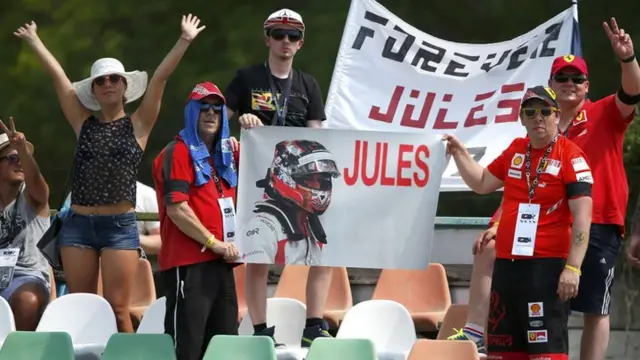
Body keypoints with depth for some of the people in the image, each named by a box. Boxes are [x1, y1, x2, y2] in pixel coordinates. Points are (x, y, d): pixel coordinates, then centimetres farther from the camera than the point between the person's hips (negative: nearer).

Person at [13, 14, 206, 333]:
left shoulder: (137, 125, 5)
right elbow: (57, 75, 13)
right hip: (78, 225, 3)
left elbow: (160, 78, -3)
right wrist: (34, 41, 16)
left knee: (117, 309, -5)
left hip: (120, 226, -3)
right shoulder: (84, 124, 10)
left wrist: (184, 41, -7)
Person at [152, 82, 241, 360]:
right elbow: (176, 209, -12)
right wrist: (214, 242, -13)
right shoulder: (178, 152, -3)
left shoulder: (227, 154, 19)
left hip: (220, 264, 8)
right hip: (189, 264, -8)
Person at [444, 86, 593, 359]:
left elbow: (582, 217, -14)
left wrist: (573, 268, -20)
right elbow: (482, 183, 31)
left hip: (547, 267, -8)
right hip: (506, 265, 8)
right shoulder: (516, 151, 13)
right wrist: (459, 153, 19)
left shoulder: (571, 156, -8)